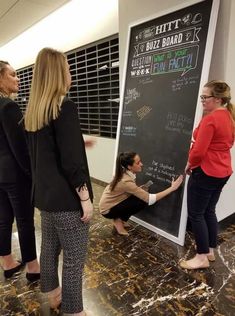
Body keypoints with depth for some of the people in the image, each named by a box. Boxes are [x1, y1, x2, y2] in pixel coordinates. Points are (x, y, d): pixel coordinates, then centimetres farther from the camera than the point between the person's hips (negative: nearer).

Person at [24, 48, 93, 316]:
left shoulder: (33, 110, 8)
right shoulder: (65, 107, -17)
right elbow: (72, 161, -21)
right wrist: (85, 198, -13)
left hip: (44, 195, 9)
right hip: (66, 199, -8)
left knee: (49, 248, 23)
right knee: (74, 259, 7)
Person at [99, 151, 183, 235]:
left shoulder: (125, 173, -7)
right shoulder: (126, 181, -32)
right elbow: (150, 199, -32)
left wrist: (142, 189, -15)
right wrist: (172, 188, -30)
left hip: (113, 203, 8)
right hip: (108, 210, -8)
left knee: (141, 196, -3)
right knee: (142, 201, -19)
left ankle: (120, 218, 9)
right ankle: (119, 220, -2)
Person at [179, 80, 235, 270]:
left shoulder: (210, 119, -20)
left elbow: (199, 151, -25)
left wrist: (190, 165, -4)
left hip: (205, 172, -10)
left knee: (196, 214, 3)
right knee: (209, 212, 19)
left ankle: (202, 257, 16)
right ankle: (210, 251, 32)